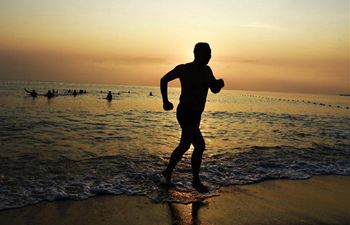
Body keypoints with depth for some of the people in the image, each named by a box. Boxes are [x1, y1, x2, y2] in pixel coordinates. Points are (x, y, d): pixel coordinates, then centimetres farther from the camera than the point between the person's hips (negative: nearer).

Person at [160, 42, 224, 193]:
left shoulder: (207, 71, 8)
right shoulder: (184, 69, -9)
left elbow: (214, 90, 16)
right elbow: (164, 80, 3)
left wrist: (220, 83, -7)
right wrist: (165, 101, -2)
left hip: (196, 115, 8)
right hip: (185, 113, -8)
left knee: (184, 146, 17)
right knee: (200, 146, -14)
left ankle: (168, 172, 36)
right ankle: (196, 181, 5)